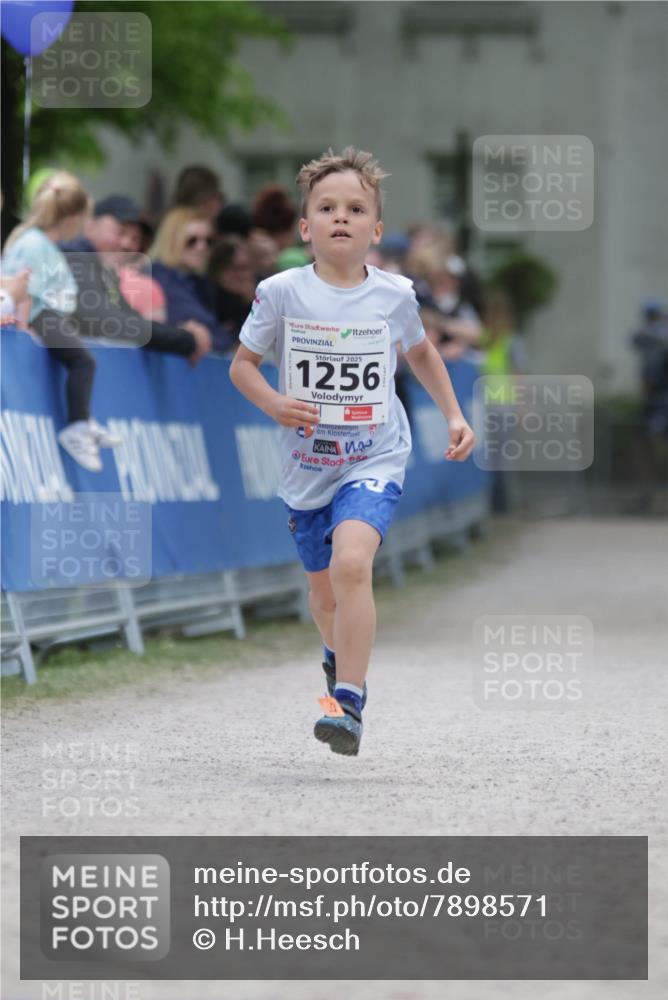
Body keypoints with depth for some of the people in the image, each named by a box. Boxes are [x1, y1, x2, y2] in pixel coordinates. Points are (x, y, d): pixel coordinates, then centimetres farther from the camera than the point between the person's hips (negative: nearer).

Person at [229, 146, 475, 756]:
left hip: (374, 461, -2)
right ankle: (341, 660, 52)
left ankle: (349, 706, -25)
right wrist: (274, 403, -17)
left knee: (351, 563, -27)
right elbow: (242, 365, 2)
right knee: (325, 592, 17)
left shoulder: (394, 295, -4)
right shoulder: (281, 293, -7)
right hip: (307, 467, 2)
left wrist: (454, 415, 12)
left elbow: (421, 352, 17)